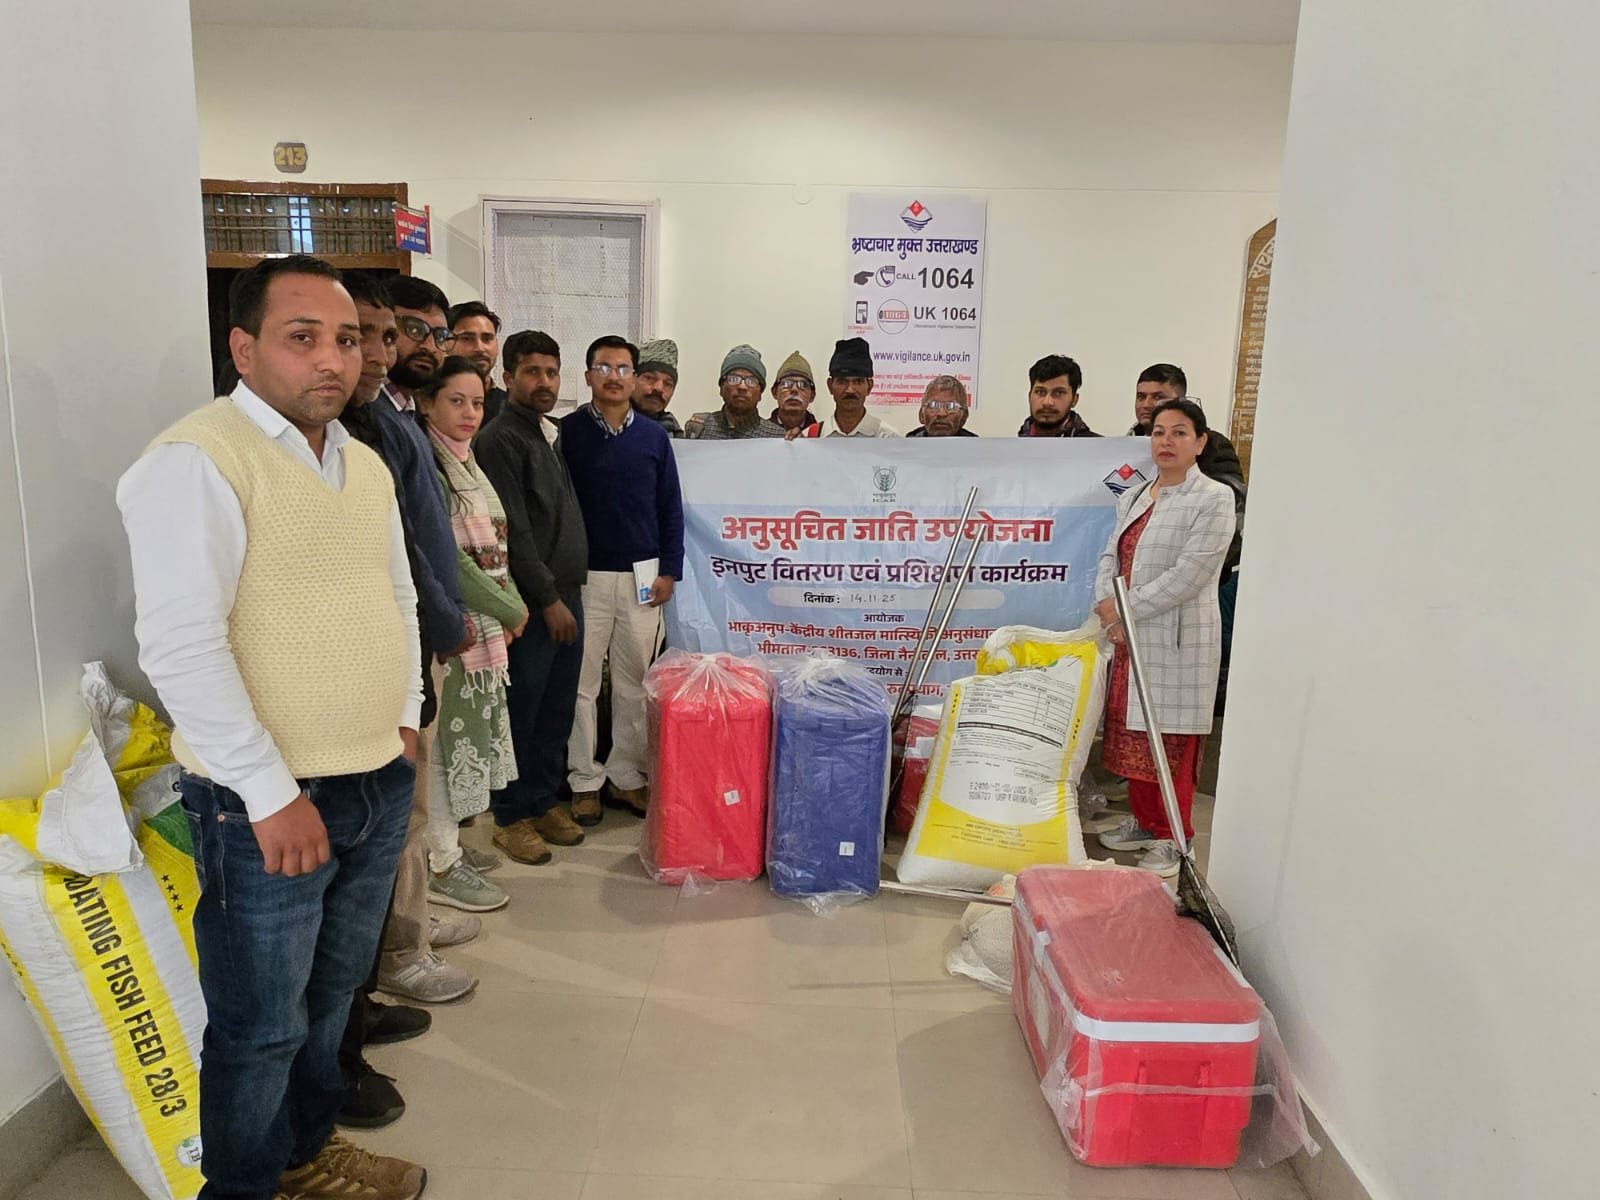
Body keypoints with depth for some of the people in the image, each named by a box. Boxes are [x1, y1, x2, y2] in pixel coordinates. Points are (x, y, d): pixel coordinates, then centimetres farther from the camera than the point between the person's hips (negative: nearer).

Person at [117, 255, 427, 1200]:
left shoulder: (365, 464, 10)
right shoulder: (198, 460, -14)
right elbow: (180, 645, -20)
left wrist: (405, 716, 14)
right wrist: (273, 794, -19)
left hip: (380, 785, 7)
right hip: (268, 805, -7)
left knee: (331, 994, 22)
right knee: (263, 1028, 9)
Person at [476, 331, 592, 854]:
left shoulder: (553, 435, 16)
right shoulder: (500, 440, -10)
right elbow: (513, 533, -15)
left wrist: (571, 591, 13)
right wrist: (549, 599, -14)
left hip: (566, 594, 8)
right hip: (533, 602, -8)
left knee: (557, 711, 13)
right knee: (521, 712, 1)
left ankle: (542, 803, 26)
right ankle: (510, 817, 14)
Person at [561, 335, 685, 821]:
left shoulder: (653, 435, 6)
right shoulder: (568, 432, -1)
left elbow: (670, 506, 9)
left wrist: (668, 571, 3)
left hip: (642, 575, 2)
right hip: (585, 575, -2)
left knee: (635, 681, 8)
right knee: (582, 681, 4)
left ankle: (626, 774, 20)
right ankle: (584, 779, 15)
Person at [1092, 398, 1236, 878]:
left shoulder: (1214, 498, -8)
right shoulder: (1133, 496, 14)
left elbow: (1188, 576, -17)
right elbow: (1111, 557, 11)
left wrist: (1126, 609, -16)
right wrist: (1106, 606, -8)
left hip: (1179, 641, -7)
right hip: (1130, 639, 7)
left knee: (1173, 743, 0)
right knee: (1133, 734, 14)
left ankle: (1171, 839, 13)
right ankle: (1143, 822, 30)